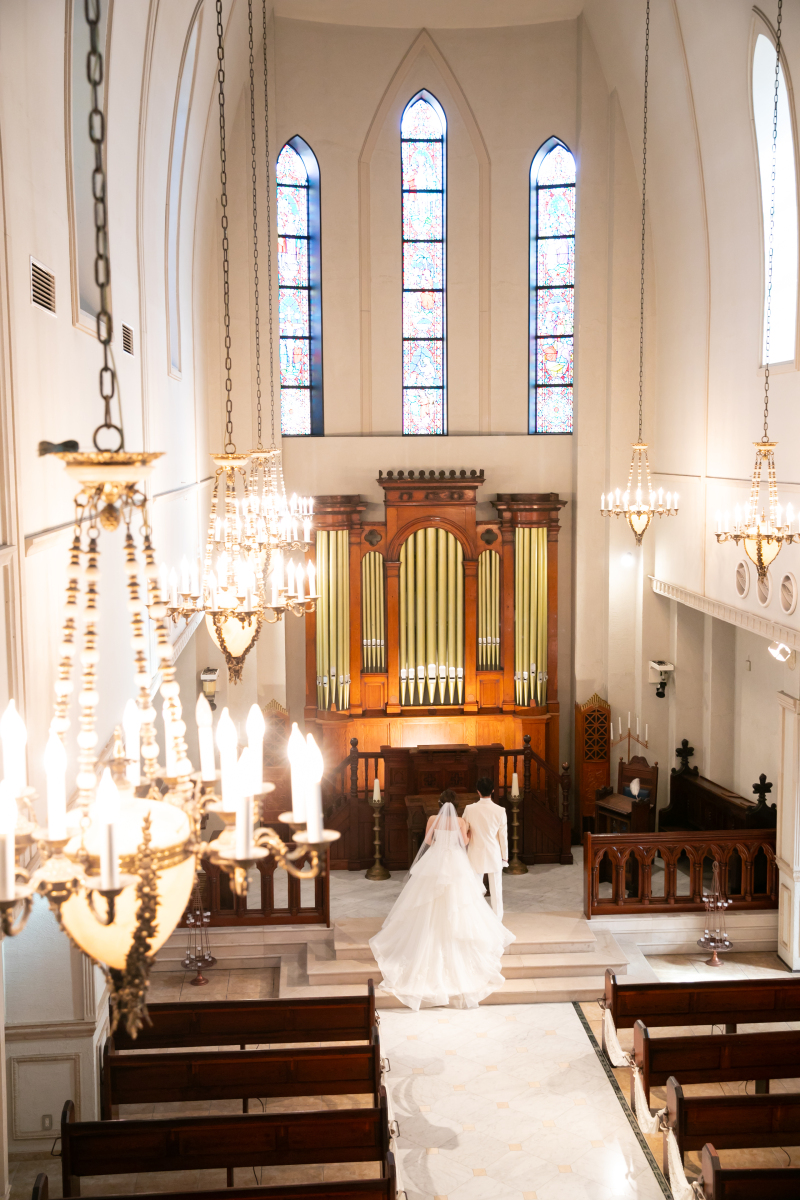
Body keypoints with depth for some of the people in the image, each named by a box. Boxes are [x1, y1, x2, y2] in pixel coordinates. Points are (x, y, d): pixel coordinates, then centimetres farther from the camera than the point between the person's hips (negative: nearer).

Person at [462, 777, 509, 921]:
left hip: (476, 855, 0)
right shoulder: (500, 811, -11)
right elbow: (503, 836, -5)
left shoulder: (470, 809, -11)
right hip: (494, 855, 0)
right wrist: (505, 856, 7)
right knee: (496, 890, 11)